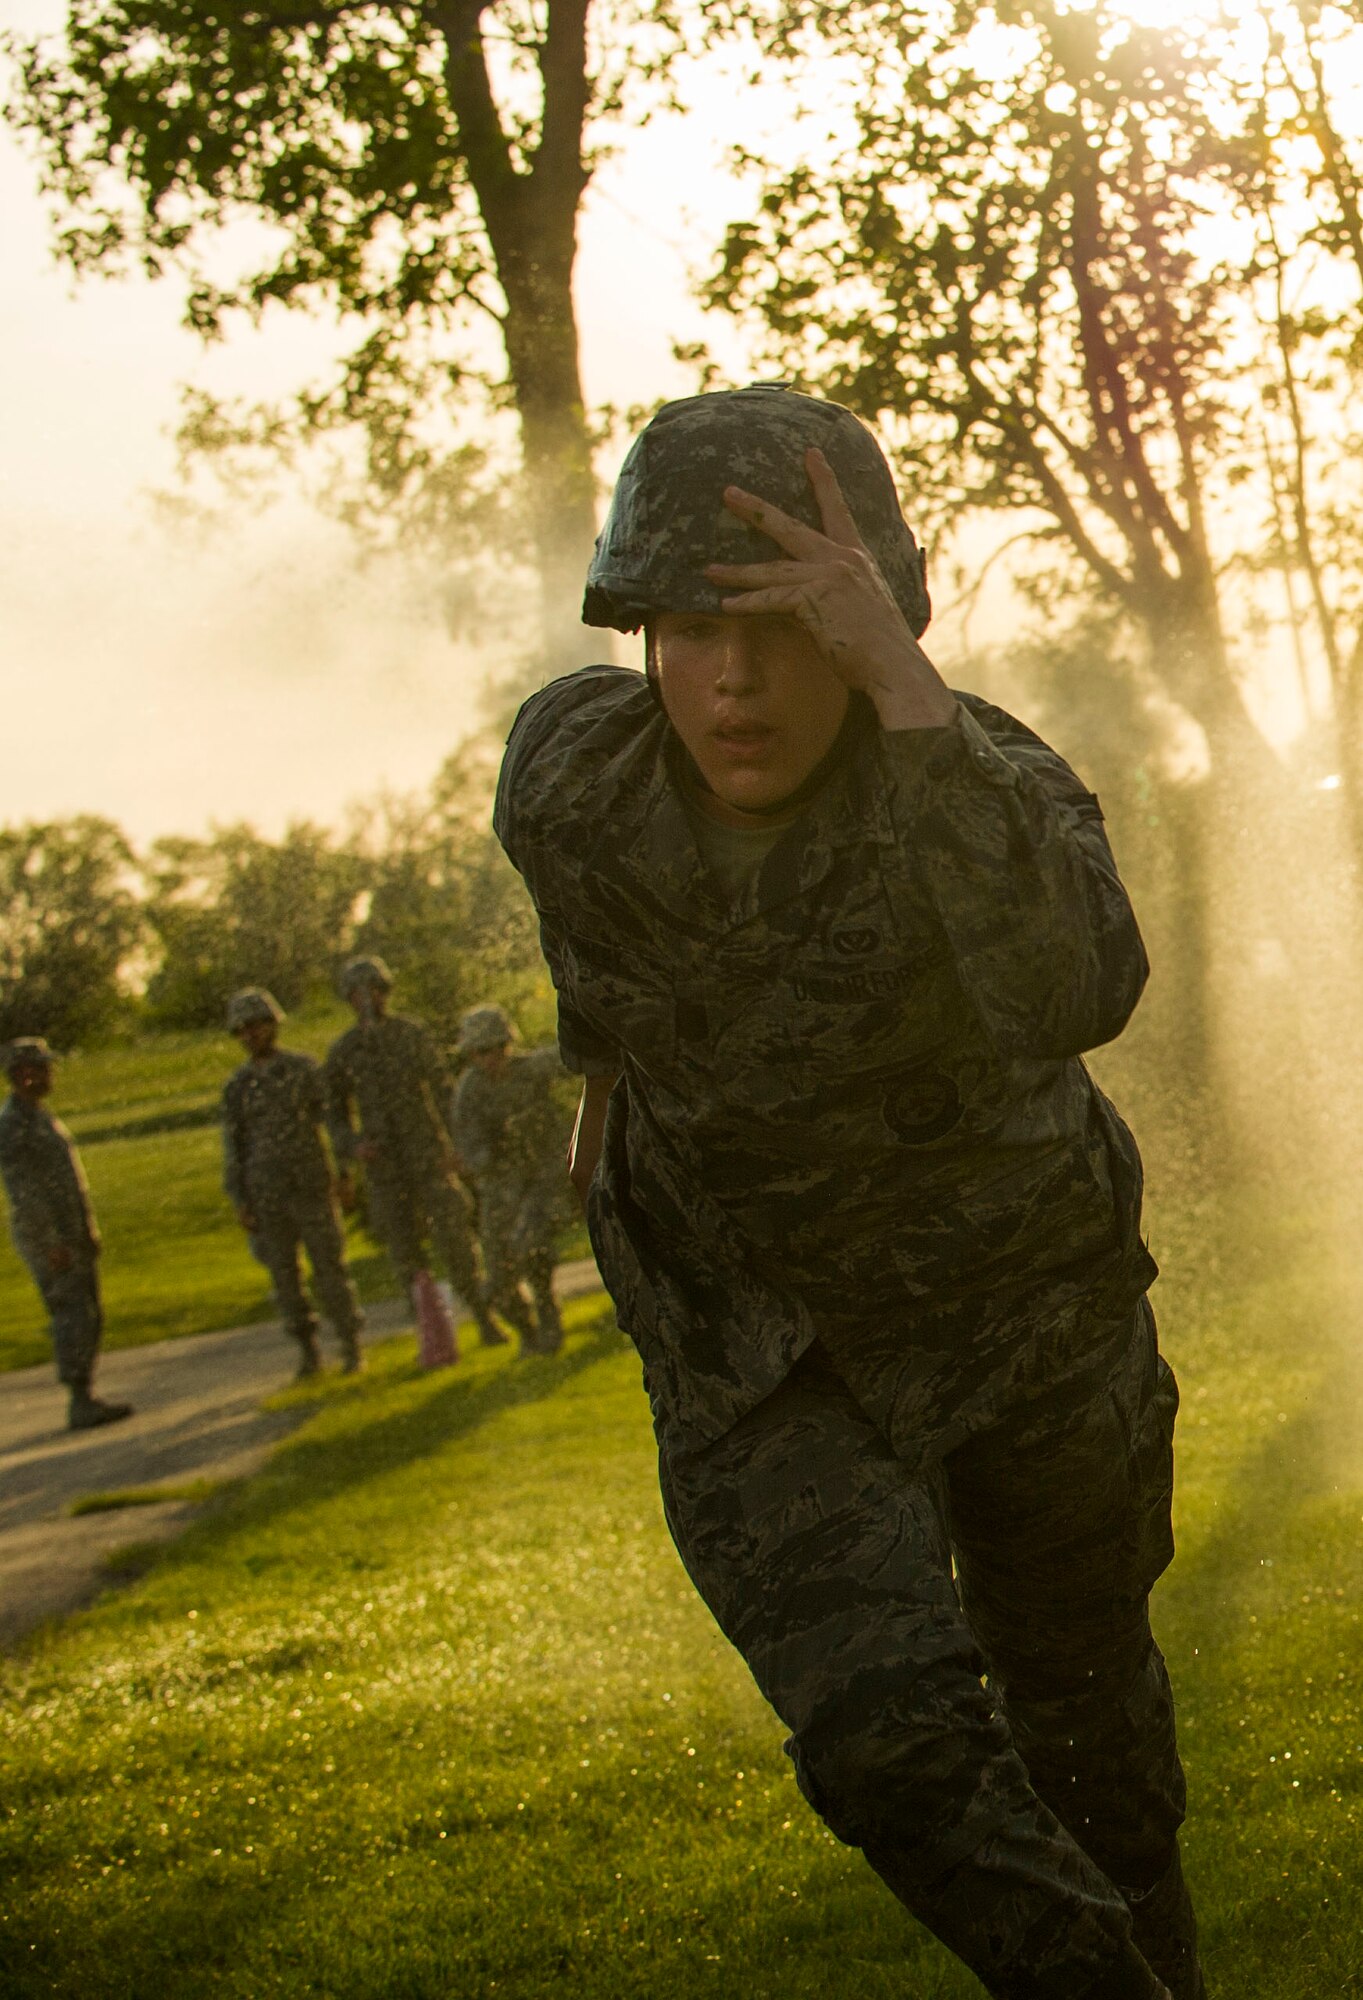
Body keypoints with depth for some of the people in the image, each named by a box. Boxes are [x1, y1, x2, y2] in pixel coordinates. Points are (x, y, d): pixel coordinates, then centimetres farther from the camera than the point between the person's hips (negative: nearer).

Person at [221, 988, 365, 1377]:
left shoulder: (305, 1069, -2)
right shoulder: (236, 1087, 5)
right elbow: (233, 1148, 6)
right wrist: (239, 1205, 0)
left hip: (312, 1188, -2)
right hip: (267, 1195, 2)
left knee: (329, 1267, -3)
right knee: (284, 1273, 4)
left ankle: (351, 1348, 7)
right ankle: (308, 1352, 16)